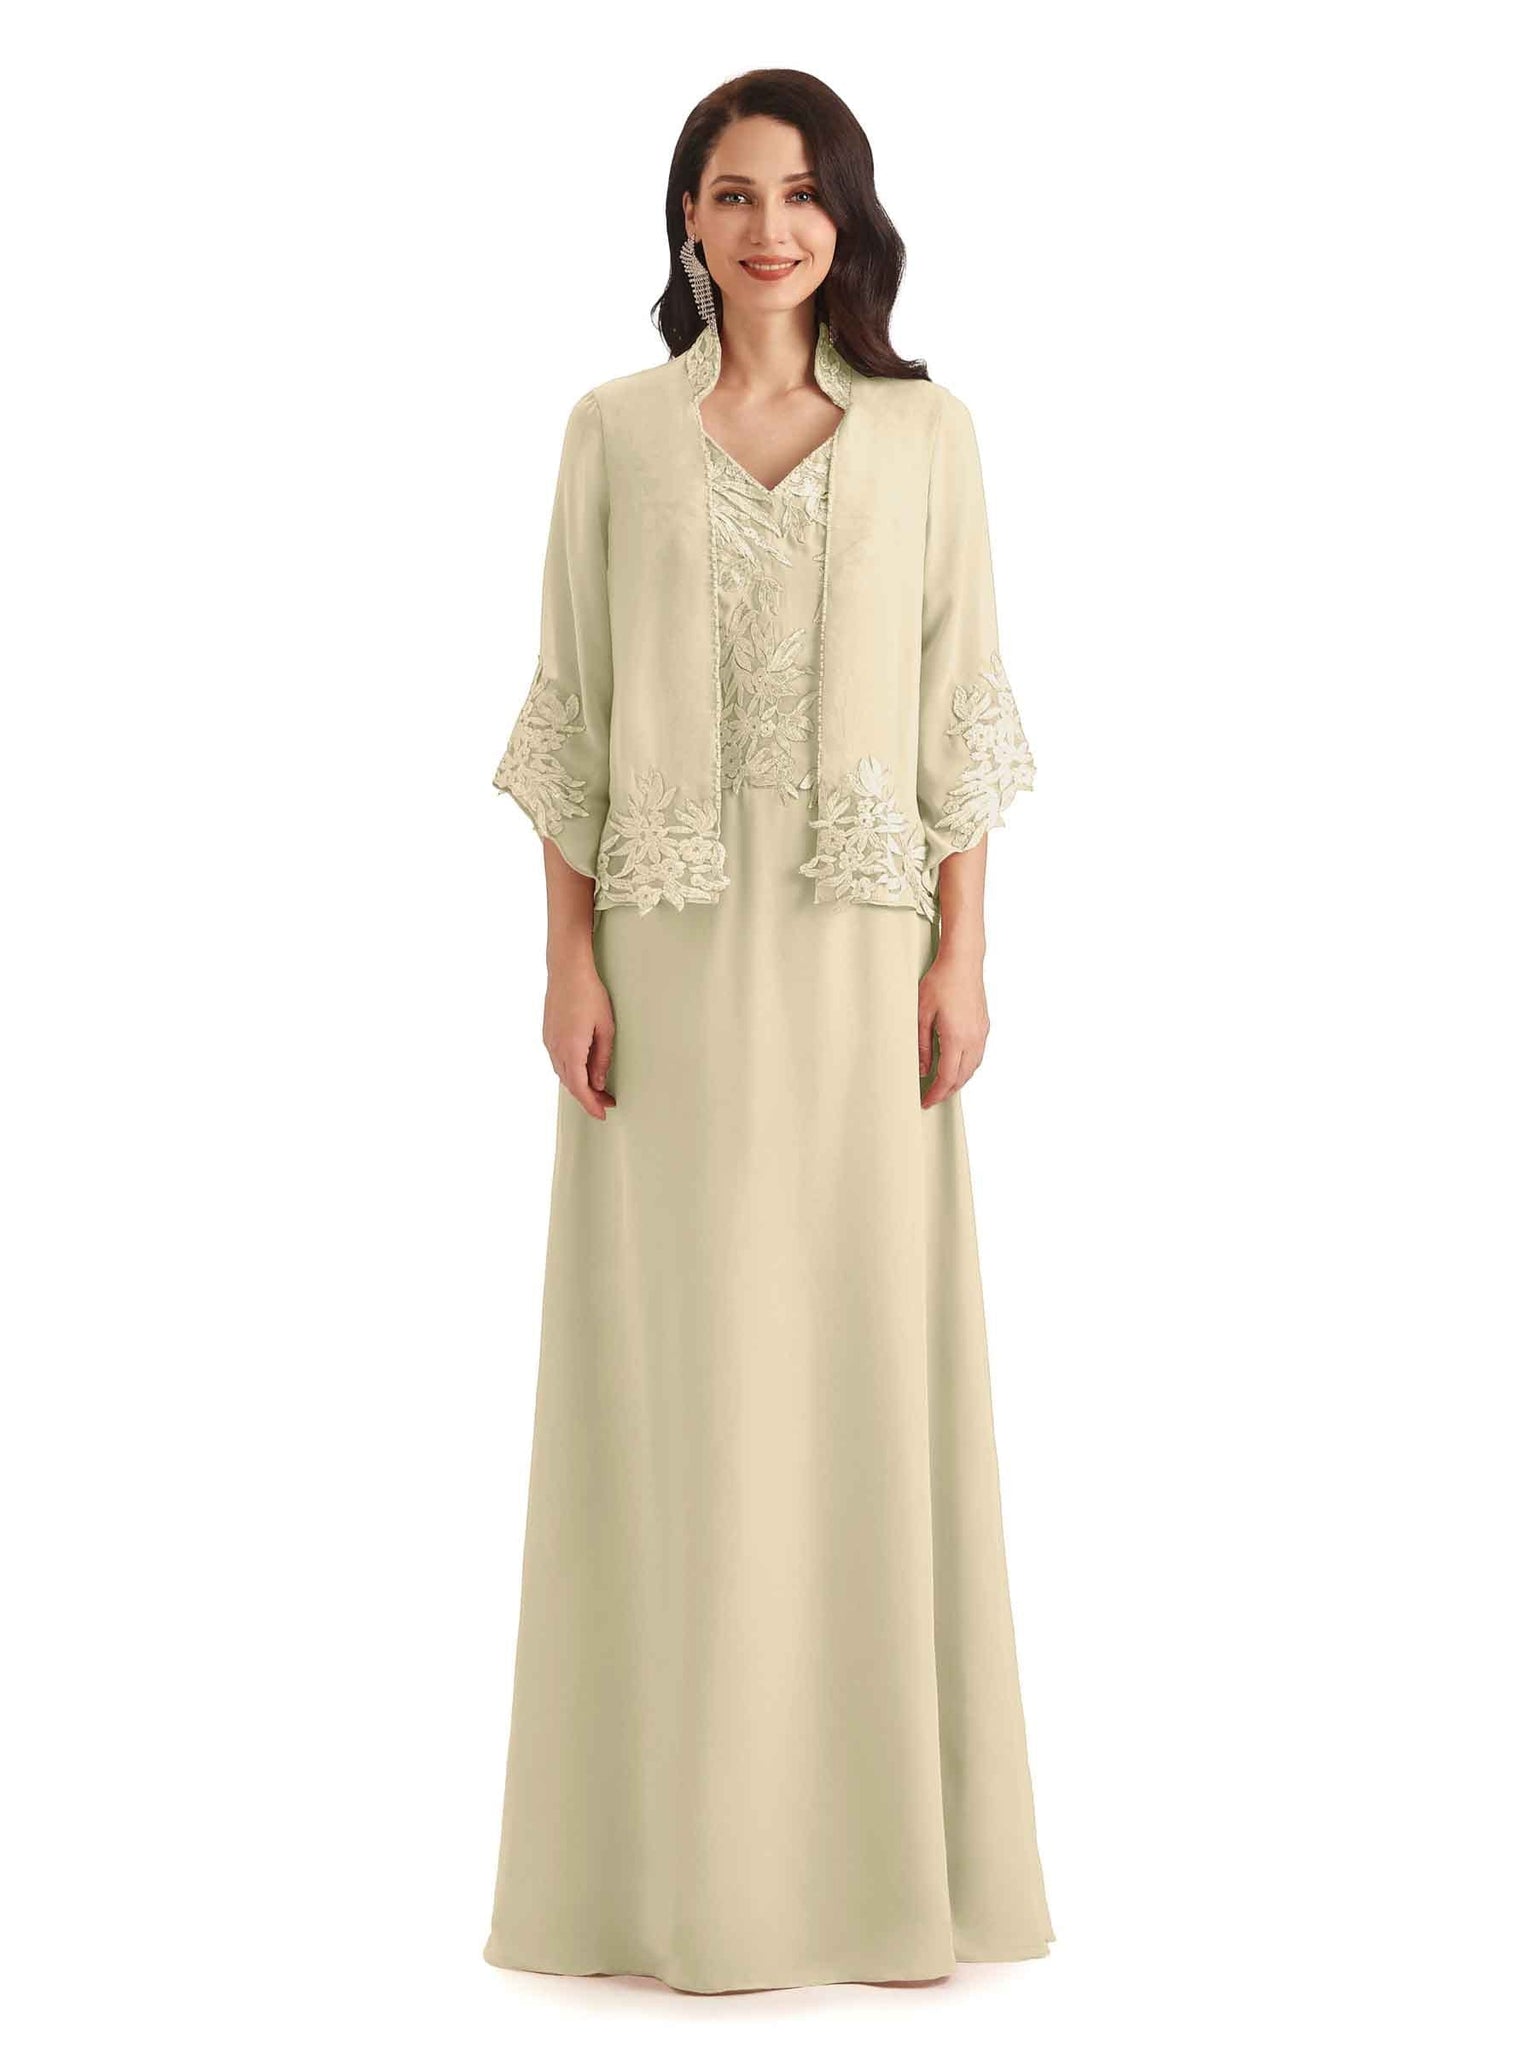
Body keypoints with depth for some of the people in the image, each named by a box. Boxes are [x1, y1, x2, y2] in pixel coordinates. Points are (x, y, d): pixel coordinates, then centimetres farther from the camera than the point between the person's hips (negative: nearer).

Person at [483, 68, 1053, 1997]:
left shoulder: (923, 432, 7)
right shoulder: (616, 430, 6)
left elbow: (958, 704, 5)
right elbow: (571, 710, 3)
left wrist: (961, 952, -3)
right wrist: (569, 956, -5)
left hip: (856, 954, 0)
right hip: (670, 949, 0)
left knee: (866, 1359, 3)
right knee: (676, 1374, 2)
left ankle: (876, 1829, 15)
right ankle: (682, 1848, 12)